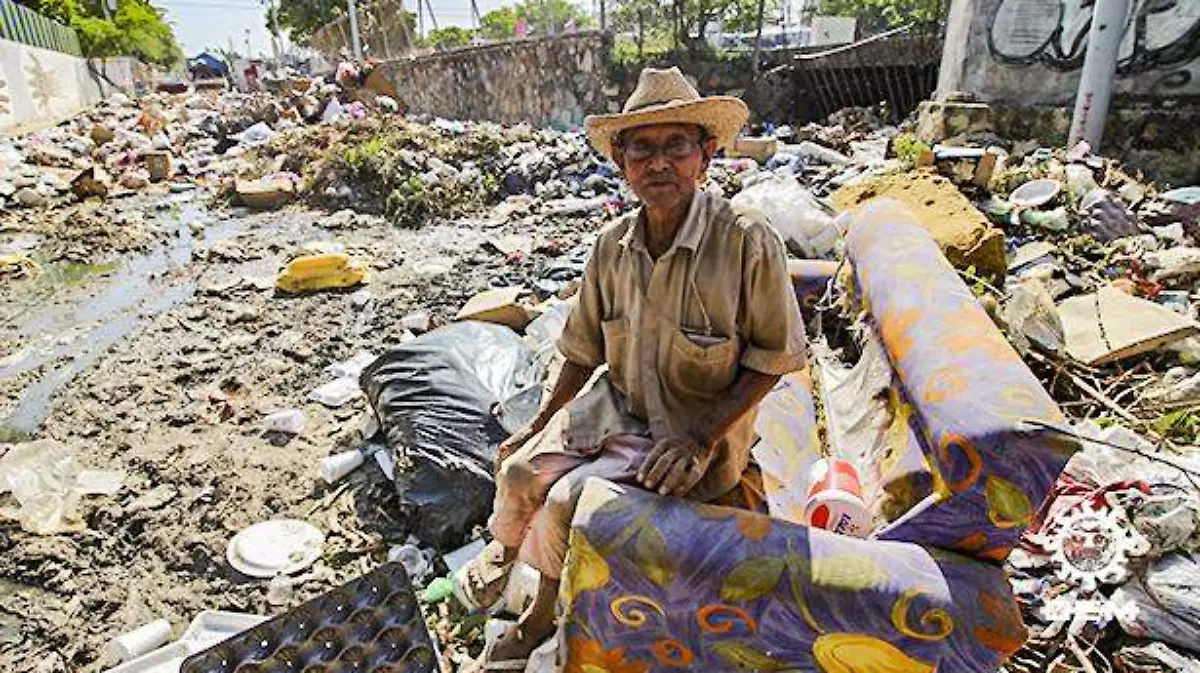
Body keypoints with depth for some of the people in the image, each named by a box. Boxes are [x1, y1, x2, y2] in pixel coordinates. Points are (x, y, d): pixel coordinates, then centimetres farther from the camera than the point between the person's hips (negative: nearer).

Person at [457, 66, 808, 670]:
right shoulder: (613, 245, -5)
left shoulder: (748, 243, -21)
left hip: (701, 425, -4)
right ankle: (505, 548, 32)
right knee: (522, 471, -8)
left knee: (569, 500, -17)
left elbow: (772, 358, -11)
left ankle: (543, 614, 18)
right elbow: (584, 350, 6)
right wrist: (540, 425, 7)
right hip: (616, 405, 5)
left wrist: (704, 440, -18)